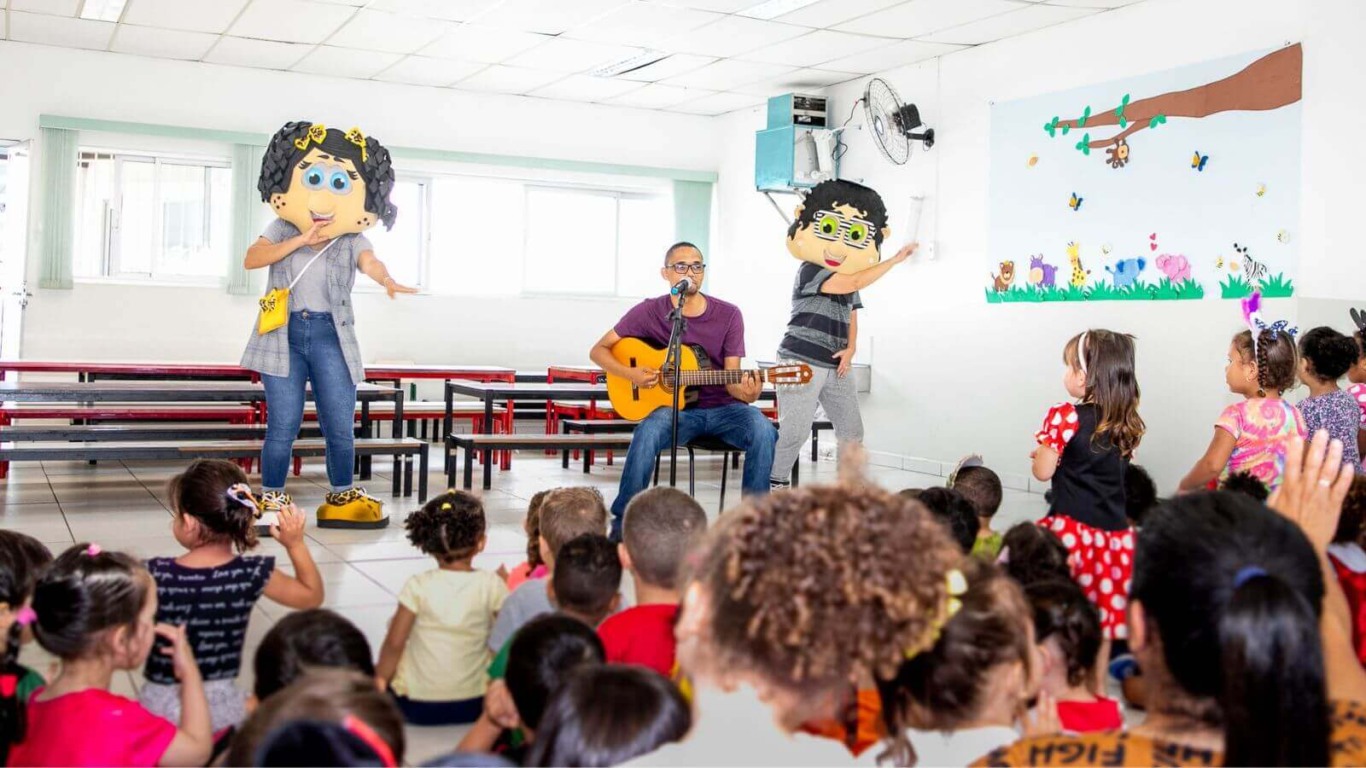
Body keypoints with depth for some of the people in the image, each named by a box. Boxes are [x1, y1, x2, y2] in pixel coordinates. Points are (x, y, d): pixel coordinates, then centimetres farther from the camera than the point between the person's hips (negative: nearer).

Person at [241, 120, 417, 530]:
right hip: (285, 334, -1)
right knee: (283, 426, -1)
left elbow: (369, 262, -18)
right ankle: (271, 500, 16)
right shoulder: (282, 229, 6)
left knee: (340, 426, 3)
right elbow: (251, 259, -7)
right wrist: (299, 240, -15)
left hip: (330, 336, 1)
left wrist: (387, 280, -42)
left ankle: (342, 498, 21)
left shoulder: (352, 240, 2)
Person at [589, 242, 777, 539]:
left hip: (722, 408, 1)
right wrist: (630, 374, -16)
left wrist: (745, 392, -28)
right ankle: (622, 520, -20)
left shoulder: (728, 315, 0)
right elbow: (599, 350, 3)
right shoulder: (649, 312, -2)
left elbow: (731, 377, -4)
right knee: (649, 430, -34)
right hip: (674, 407, -1)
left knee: (762, 428, -29)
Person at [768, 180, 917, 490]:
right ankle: (775, 486, 2)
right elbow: (856, 283, -24)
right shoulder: (810, 270, -12)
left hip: (835, 367, 8)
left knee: (852, 431, 10)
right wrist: (896, 259, -21)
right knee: (794, 431, -10)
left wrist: (850, 349, -3)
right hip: (802, 362, -8)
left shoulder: (848, 280, 16)